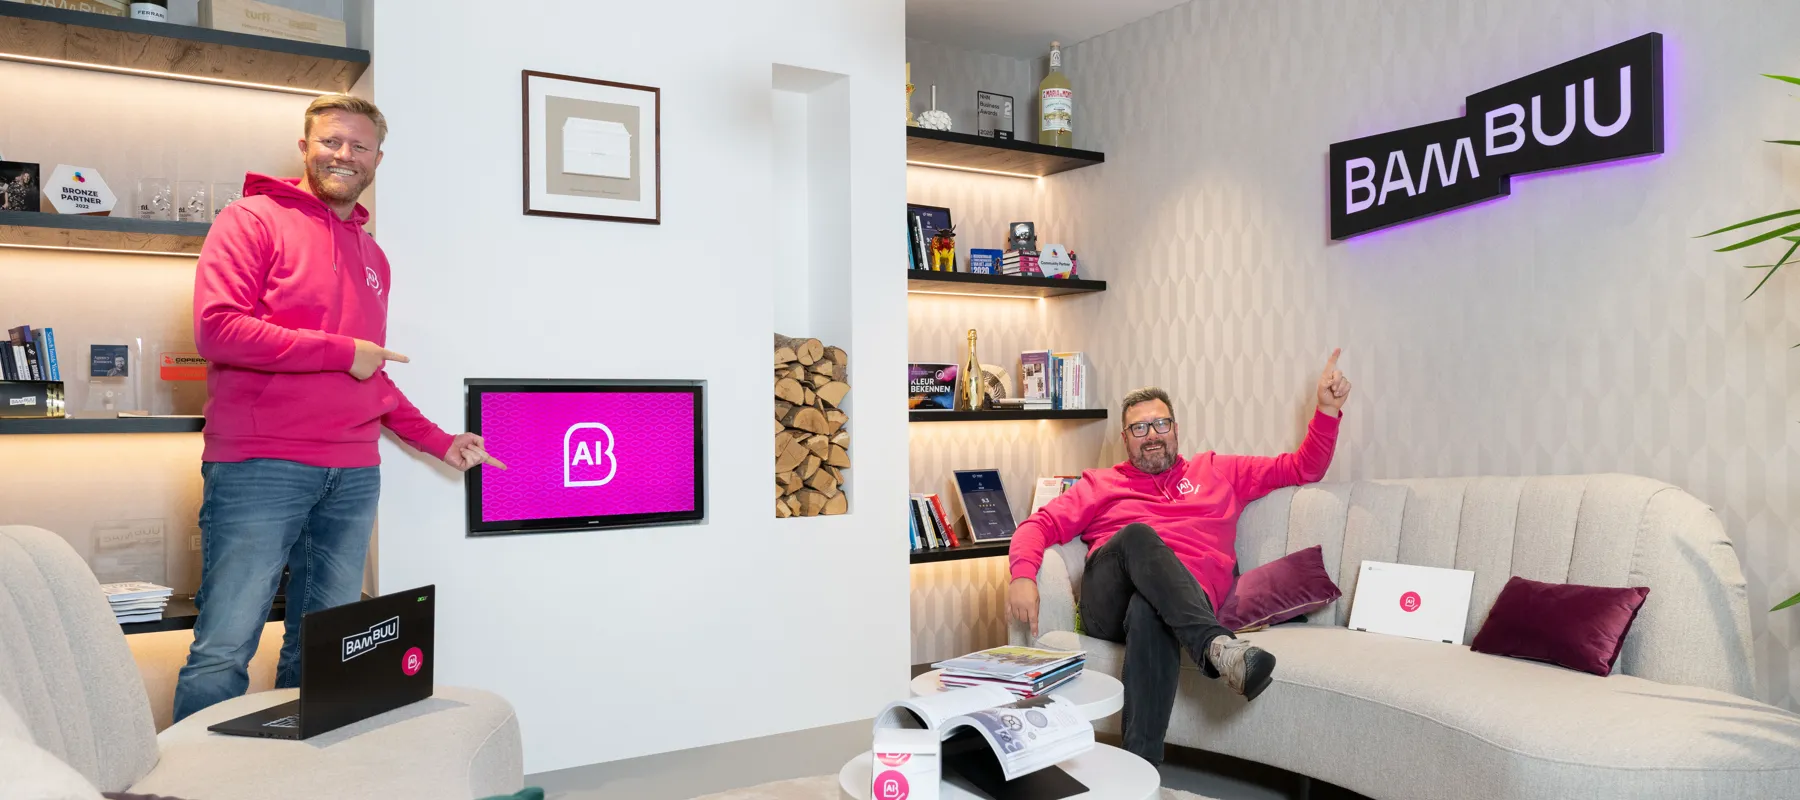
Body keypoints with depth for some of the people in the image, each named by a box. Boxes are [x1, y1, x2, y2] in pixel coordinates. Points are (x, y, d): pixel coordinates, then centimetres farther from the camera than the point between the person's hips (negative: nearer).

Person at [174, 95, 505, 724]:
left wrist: (439, 443, 21)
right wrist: (343, 351, -9)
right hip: (259, 468, -6)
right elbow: (217, 328, -12)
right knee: (224, 651, -6)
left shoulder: (372, 257, 21)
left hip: (353, 475, 6)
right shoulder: (254, 220, 2)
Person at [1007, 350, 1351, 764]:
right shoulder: (1100, 483, 27)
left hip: (1187, 596, 0)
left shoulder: (1217, 472, 31)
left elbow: (1302, 469, 32)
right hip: (1107, 603, 1)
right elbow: (1040, 525, 15)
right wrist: (1023, 576, -7)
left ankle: (1140, 767, -45)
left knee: (1149, 613, -39)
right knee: (1138, 533, -33)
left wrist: (1328, 409, 18)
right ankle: (1216, 646, -50)